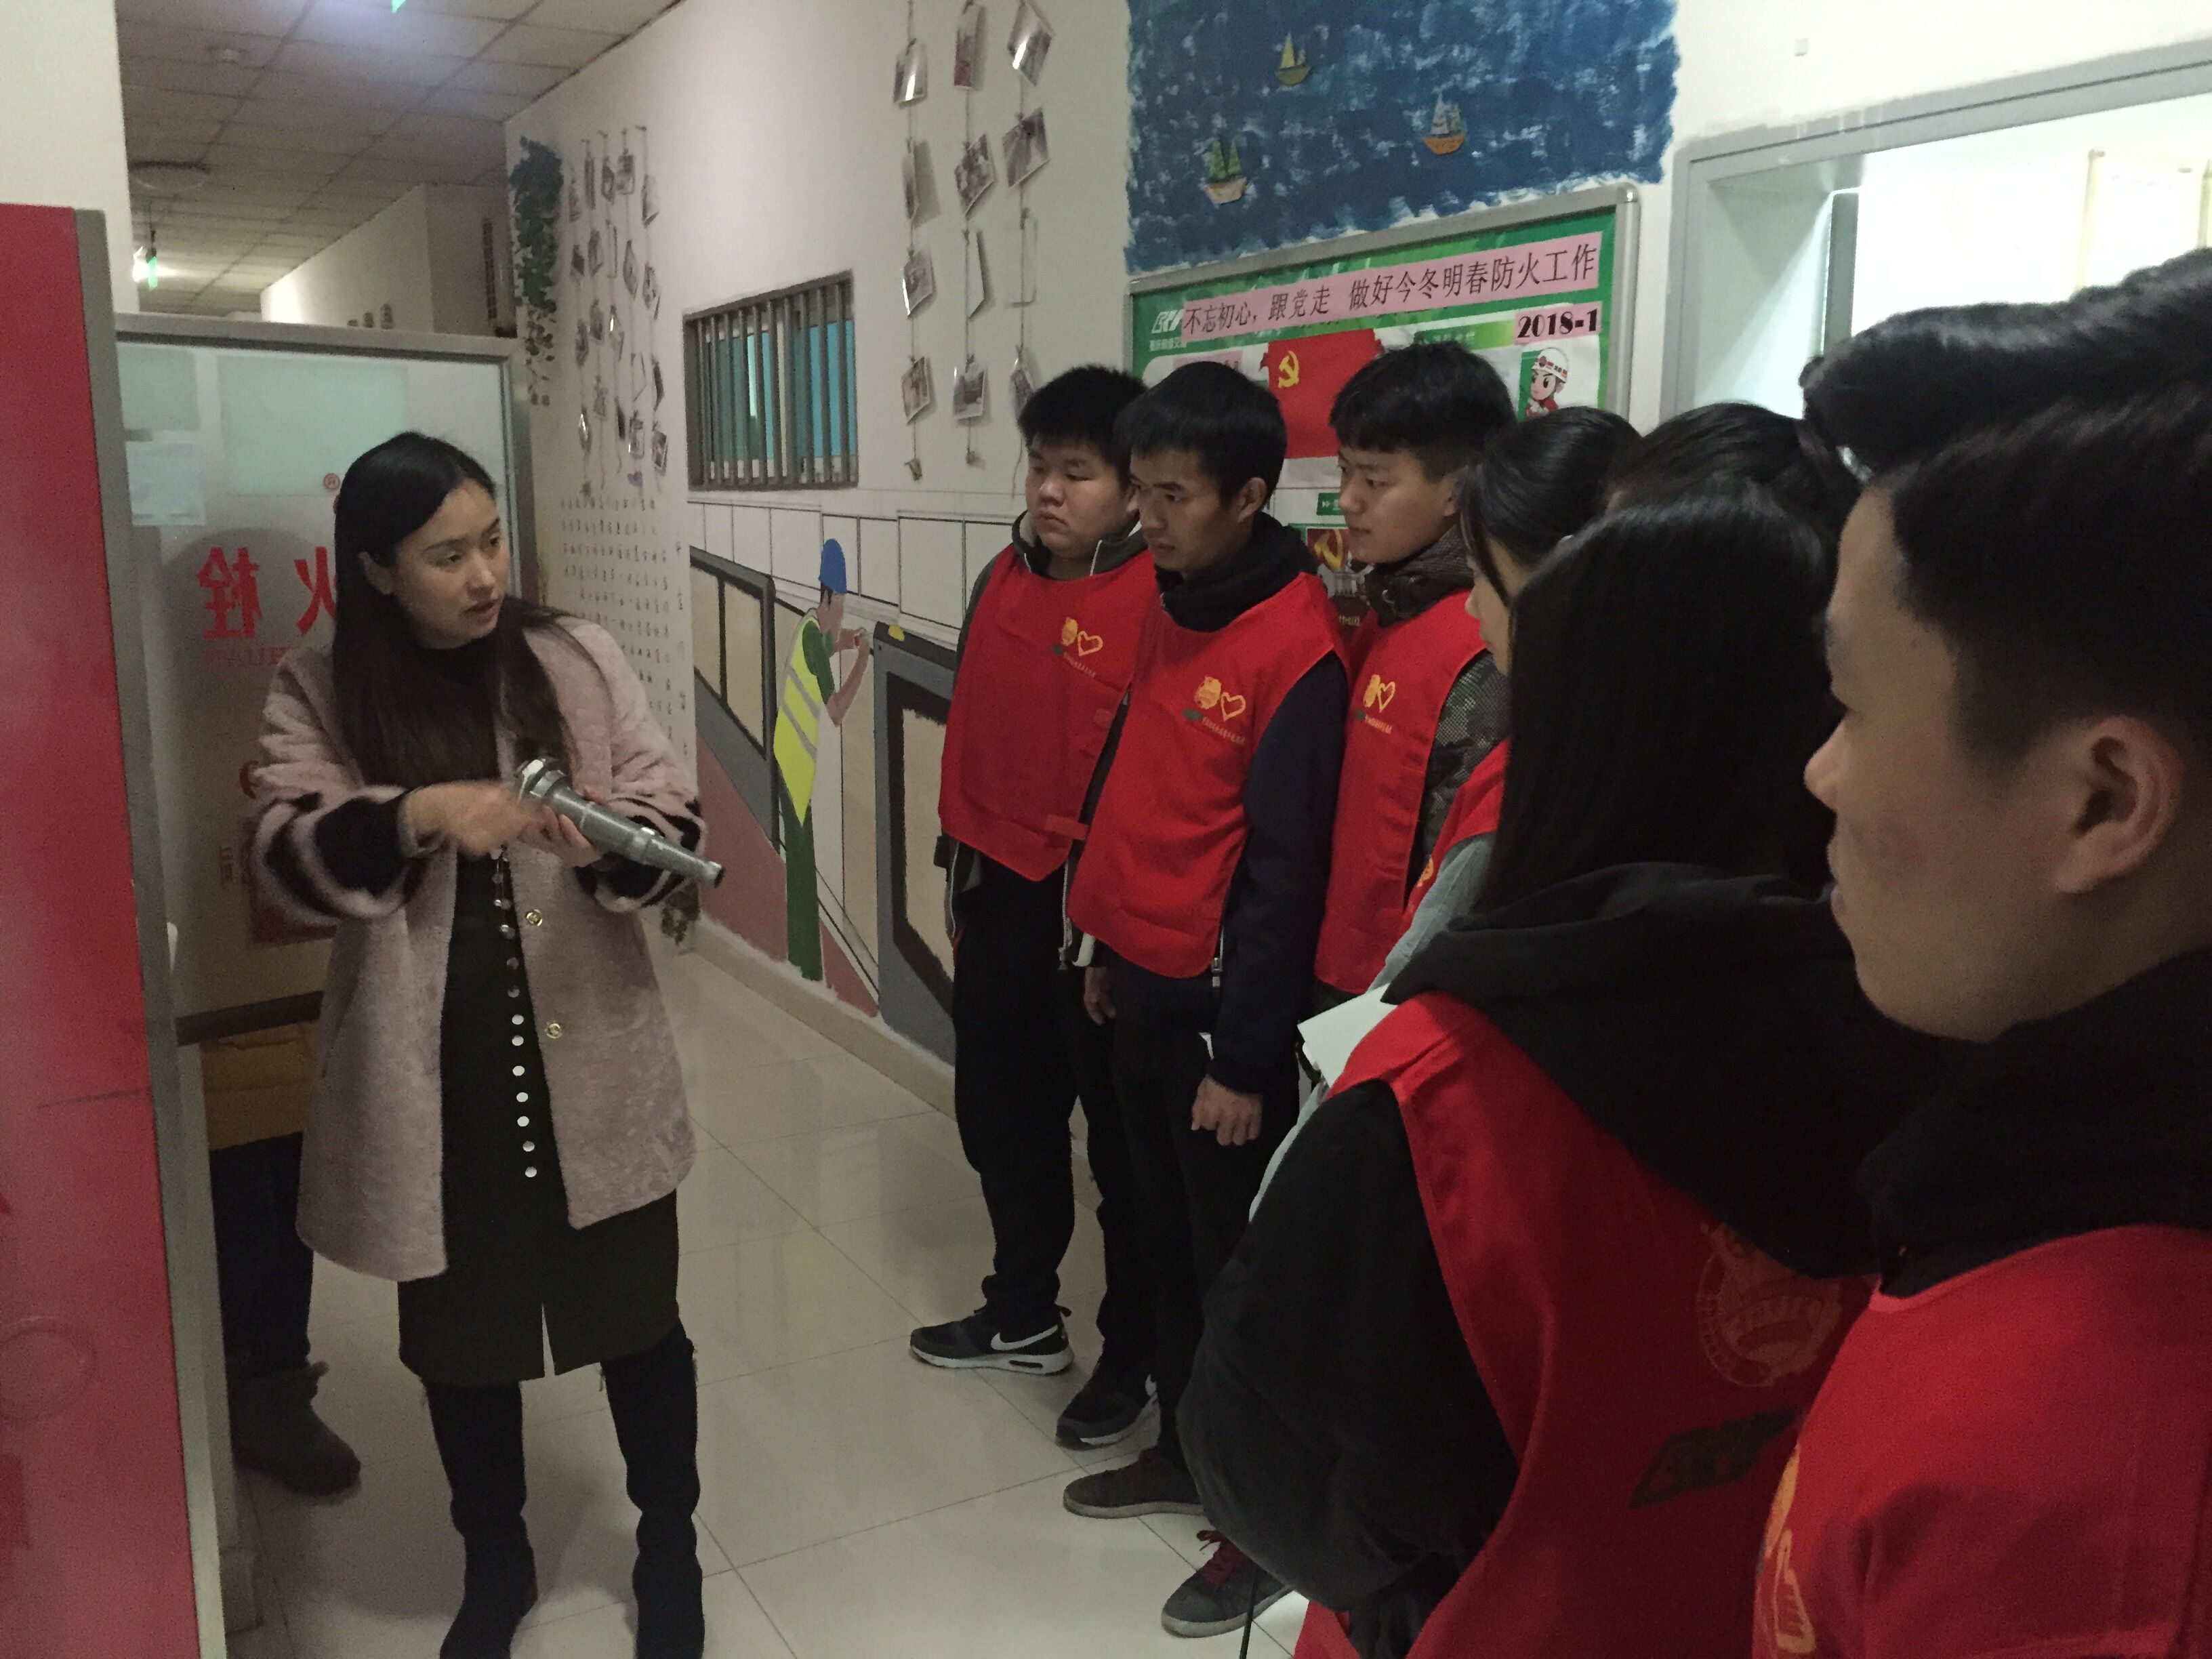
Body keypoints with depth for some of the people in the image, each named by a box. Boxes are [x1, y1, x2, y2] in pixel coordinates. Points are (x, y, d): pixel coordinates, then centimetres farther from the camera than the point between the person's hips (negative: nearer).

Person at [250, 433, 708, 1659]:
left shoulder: (577, 660, -1)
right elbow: (292, 859, -15)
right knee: (460, 1338, 18)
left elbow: (674, 821, -3)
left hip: (592, 1069, 0)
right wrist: (416, 815, -33)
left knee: (638, 1320, 13)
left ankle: (670, 1548, 37)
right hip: (431, 1085, 0)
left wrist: (615, 841, -26)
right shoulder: (316, 697, -2)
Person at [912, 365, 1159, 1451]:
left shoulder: (1157, 599, -16)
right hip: (997, 892, 8)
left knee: (1120, 1139, 8)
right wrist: (962, 863, 16)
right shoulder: (1005, 580, 8)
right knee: (998, 1113, 20)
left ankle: (1135, 1356, 27)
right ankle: (1023, 1318, 41)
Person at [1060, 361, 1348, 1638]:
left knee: (1238, 1266, 6)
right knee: (1167, 1242, 20)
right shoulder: (1175, 609, 8)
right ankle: (1186, 1453, 39)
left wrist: (1246, 1055, -16)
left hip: (1216, 1006, -8)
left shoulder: (1297, 648, -18)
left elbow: (1281, 874, -19)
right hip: (1143, 986, 8)